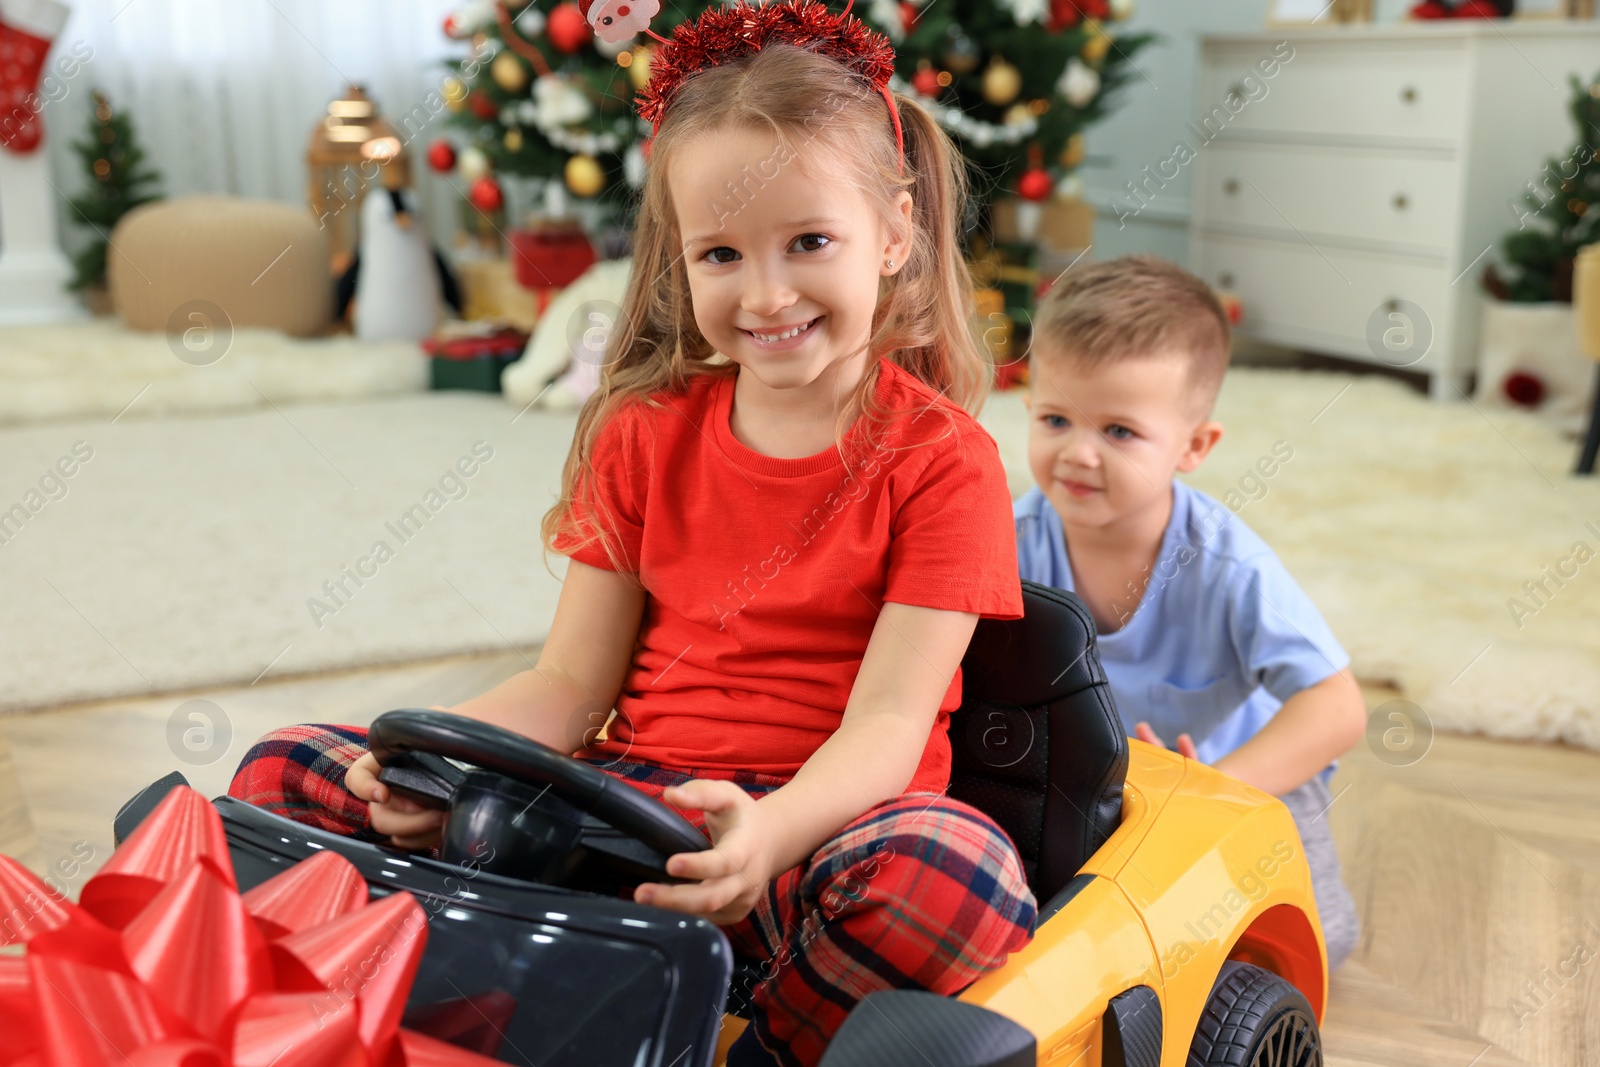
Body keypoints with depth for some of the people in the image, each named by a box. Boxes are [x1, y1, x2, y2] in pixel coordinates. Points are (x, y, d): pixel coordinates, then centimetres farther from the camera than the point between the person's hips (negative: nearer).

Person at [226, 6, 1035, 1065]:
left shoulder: (942, 459, -4)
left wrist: (770, 830, -34)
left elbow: (888, 721, -12)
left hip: (823, 820, -3)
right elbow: (571, 683, 7)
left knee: (958, 869, -40)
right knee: (287, 771, -8)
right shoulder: (645, 434, 10)